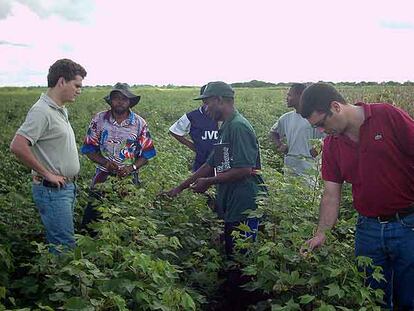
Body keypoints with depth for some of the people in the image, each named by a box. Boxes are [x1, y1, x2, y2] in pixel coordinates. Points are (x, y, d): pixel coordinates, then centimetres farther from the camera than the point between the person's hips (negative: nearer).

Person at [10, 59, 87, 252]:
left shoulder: (61, 110, 11)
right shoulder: (42, 111, -18)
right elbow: (17, 146, -27)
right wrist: (47, 174, -19)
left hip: (67, 187, 9)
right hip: (52, 190, -9)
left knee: (60, 241, 17)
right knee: (65, 247, -4)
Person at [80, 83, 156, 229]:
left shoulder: (139, 123, -3)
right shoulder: (99, 119, -3)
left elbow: (146, 154, 0)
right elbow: (89, 149, 0)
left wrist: (132, 167, -17)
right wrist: (105, 162, -18)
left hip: (128, 180, 0)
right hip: (102, 178, 0)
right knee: (91, 218, 4)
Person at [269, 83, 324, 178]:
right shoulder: (286, 118, 9)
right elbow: (273, 132, 24)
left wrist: (317, 149, -19)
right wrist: (279, 145, 8)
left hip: (308, 165, -5)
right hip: (290, 165, 5)